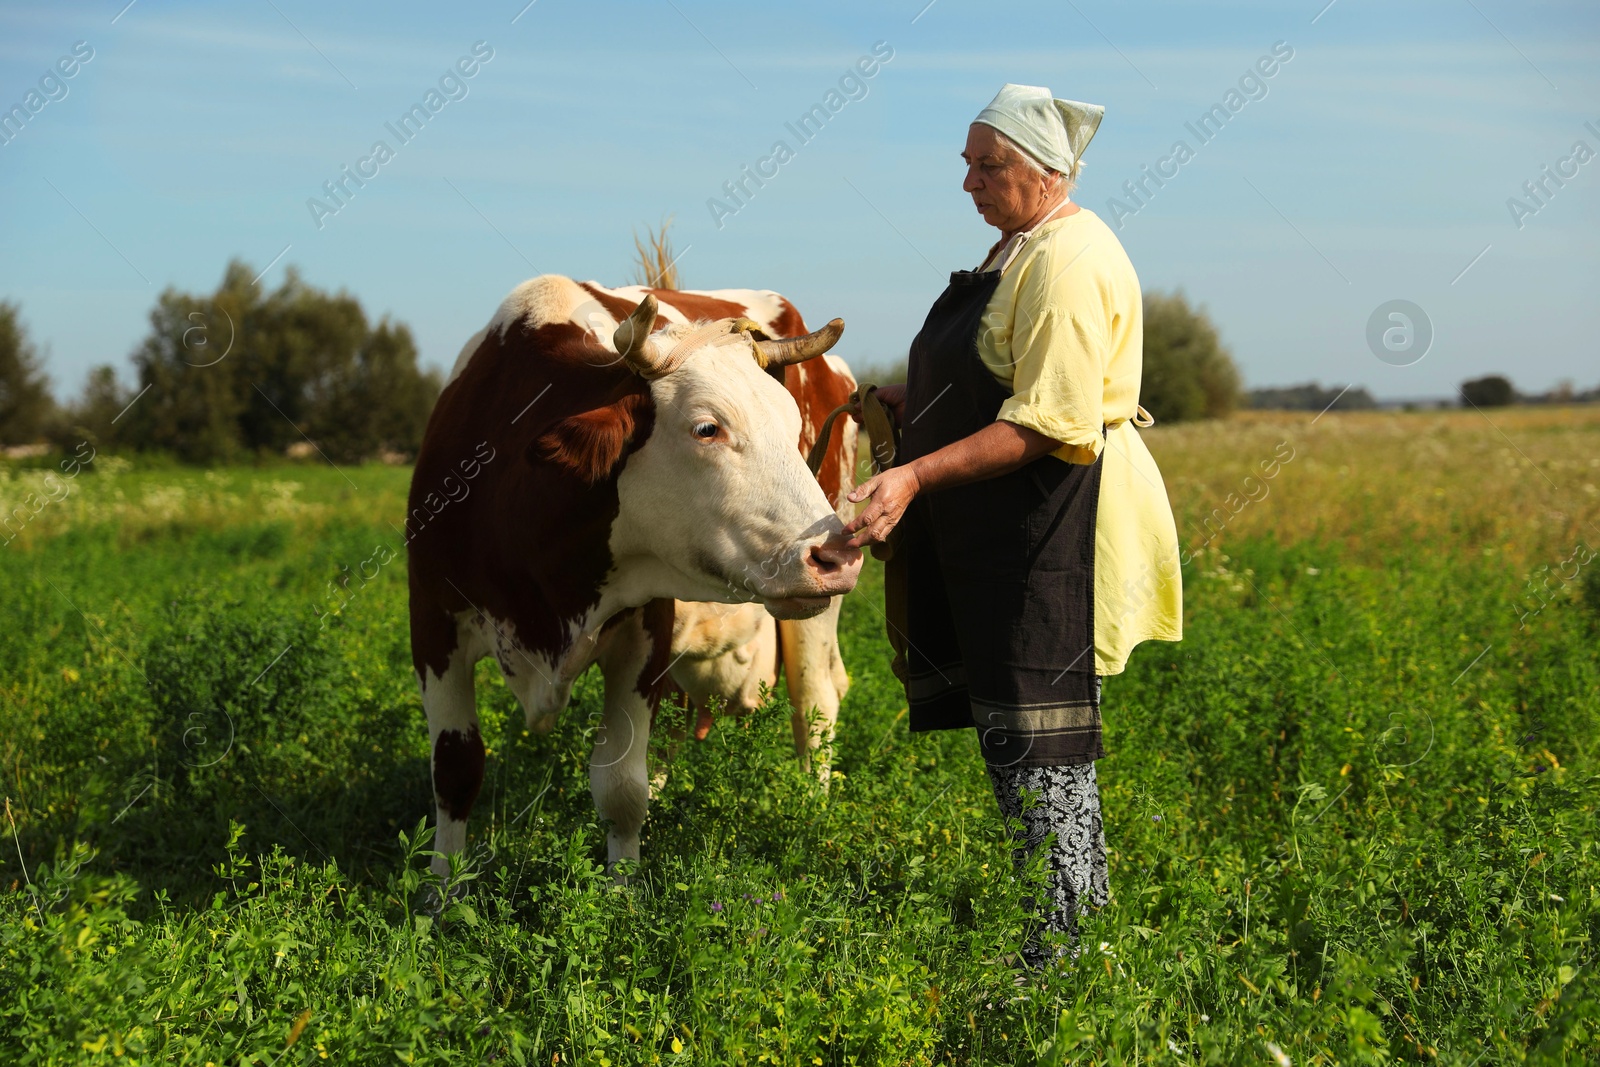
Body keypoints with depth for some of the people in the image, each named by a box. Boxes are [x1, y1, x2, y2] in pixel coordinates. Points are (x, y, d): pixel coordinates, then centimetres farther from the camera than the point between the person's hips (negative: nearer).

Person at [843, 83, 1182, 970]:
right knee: (1009, 722, 14)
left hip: (1056, 531, -10)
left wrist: (918, 476, -27)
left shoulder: (1070, 262, -17)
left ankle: (1057, 952, 0)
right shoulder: (1021, 248, 16)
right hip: (1001, 533, 10)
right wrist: (916, 403, 15)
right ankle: (1080, 919, 25)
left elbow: (1049, 425, -24)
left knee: (1035, 733, -7)